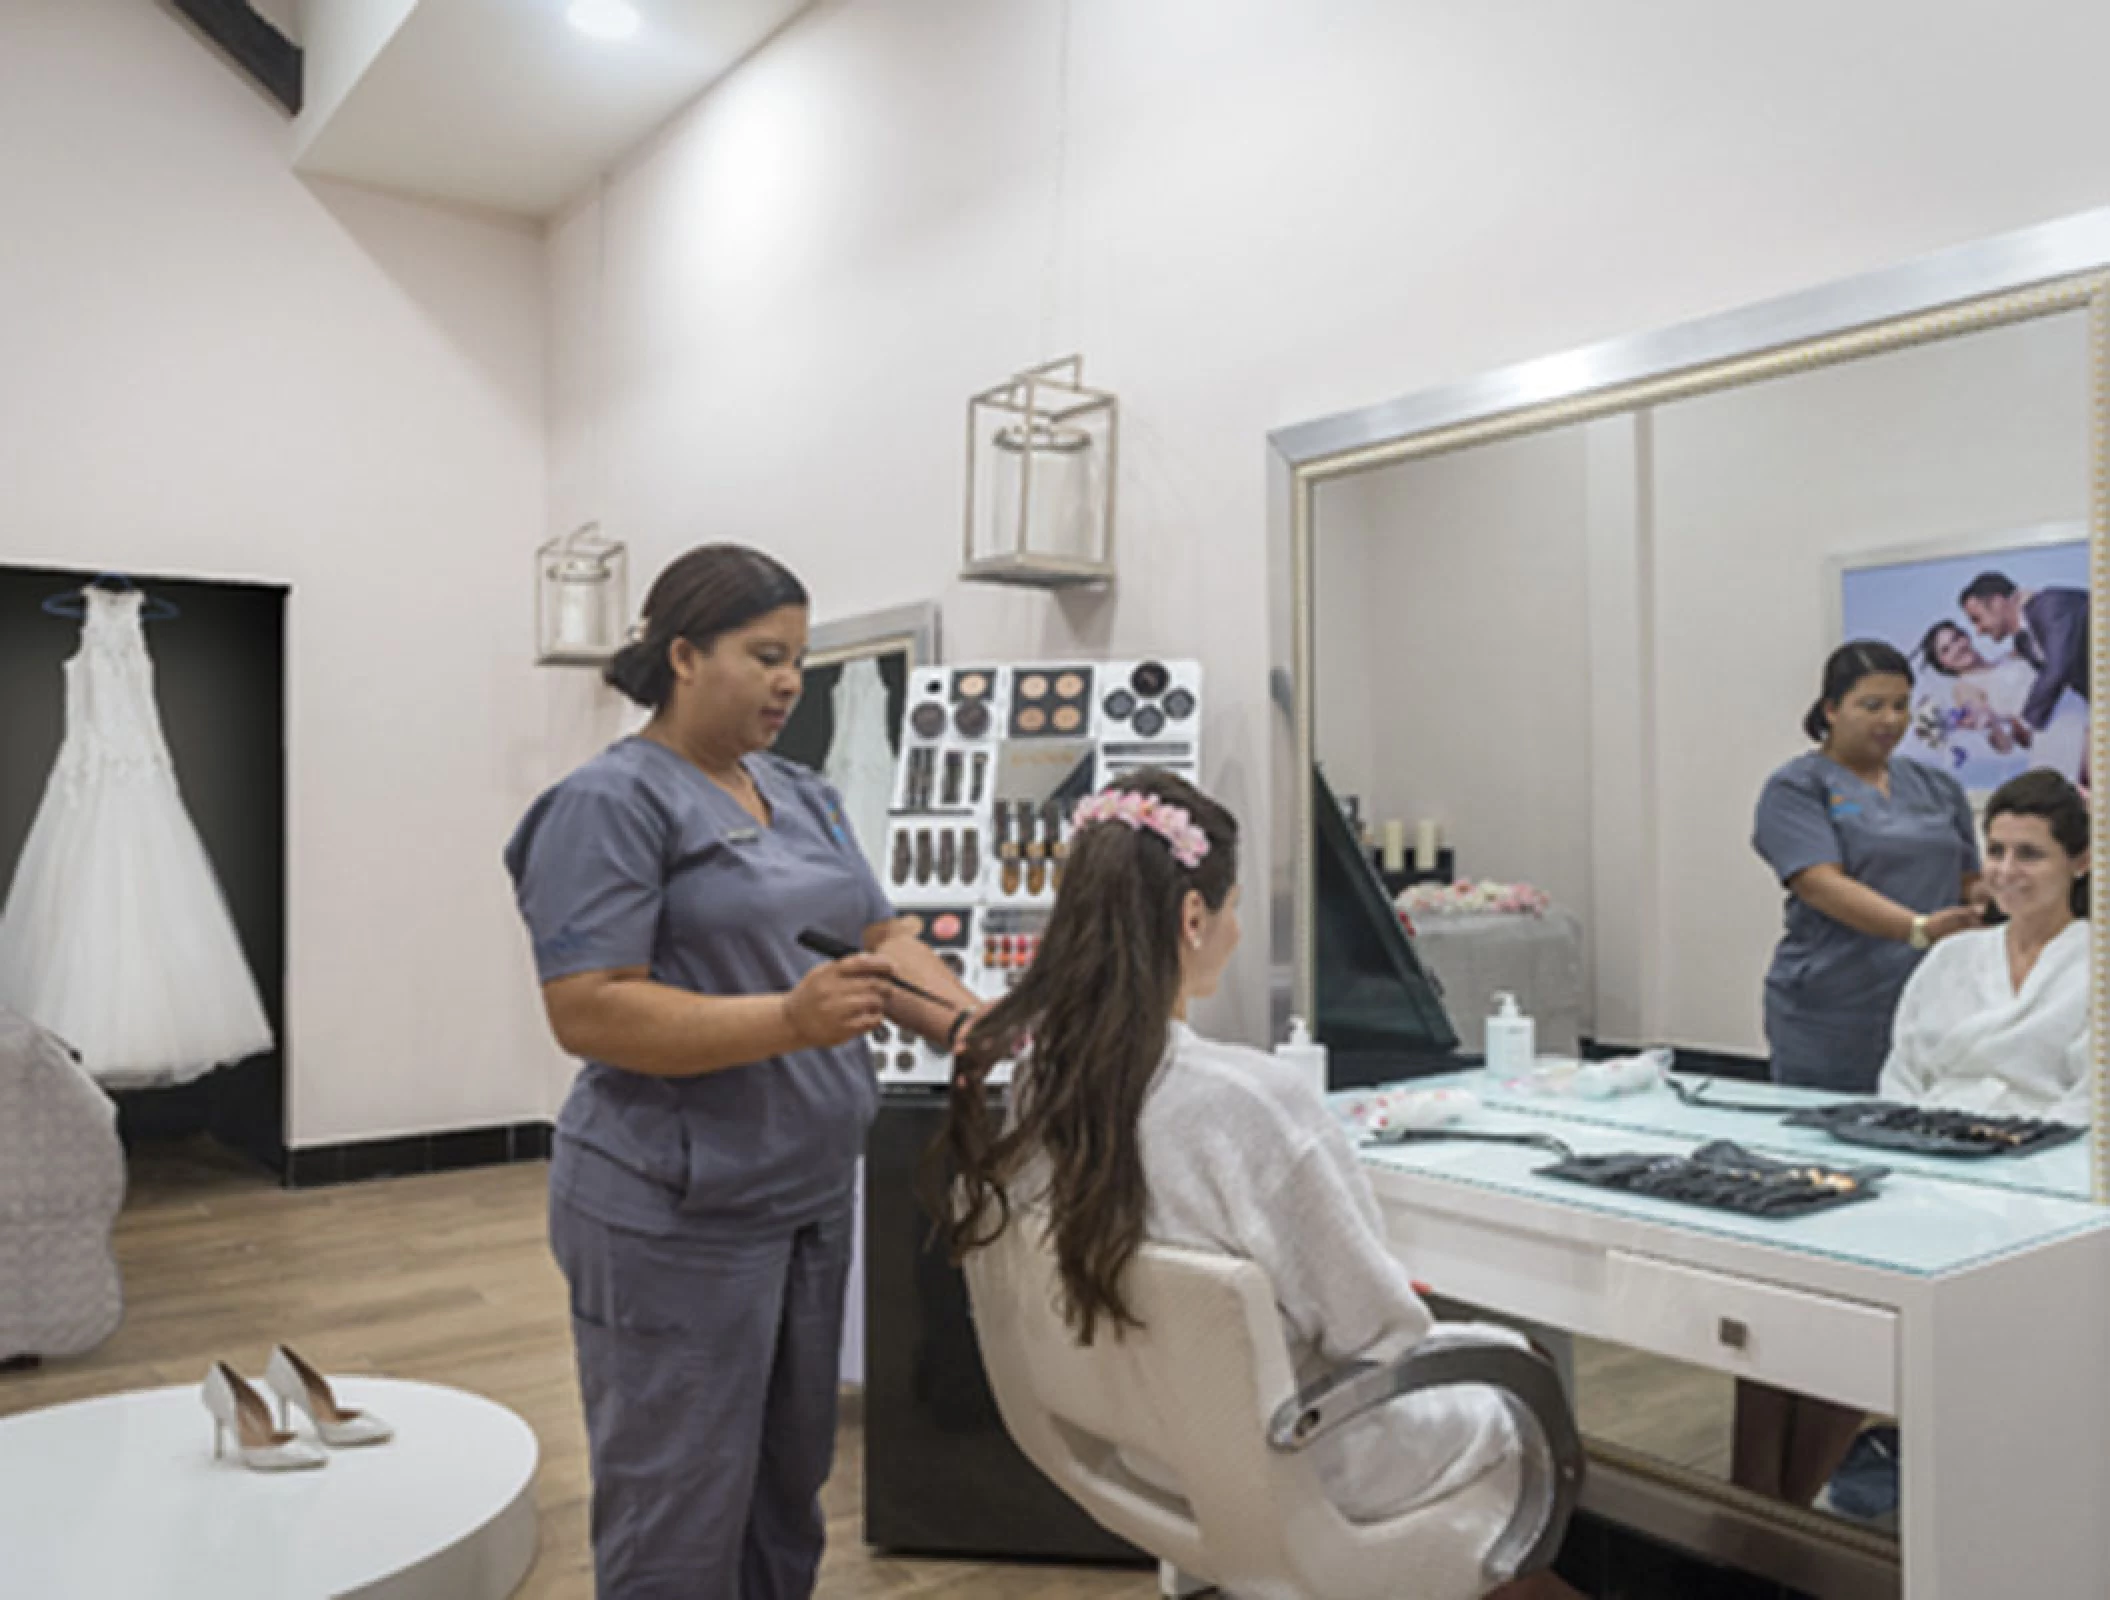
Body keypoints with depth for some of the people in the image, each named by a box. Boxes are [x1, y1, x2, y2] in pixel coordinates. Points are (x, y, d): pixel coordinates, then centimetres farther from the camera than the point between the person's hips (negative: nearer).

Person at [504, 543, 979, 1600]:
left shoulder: (802, 798, 12)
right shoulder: (612, 801, -12)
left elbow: (881, 939, 11)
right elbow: (586, 1011, -19)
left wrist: (974, 1026, -7)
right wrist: (789, 1021, -29)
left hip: (813, 1193, 7)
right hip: (677, 1217, -7)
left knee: (788, 1494, 19)